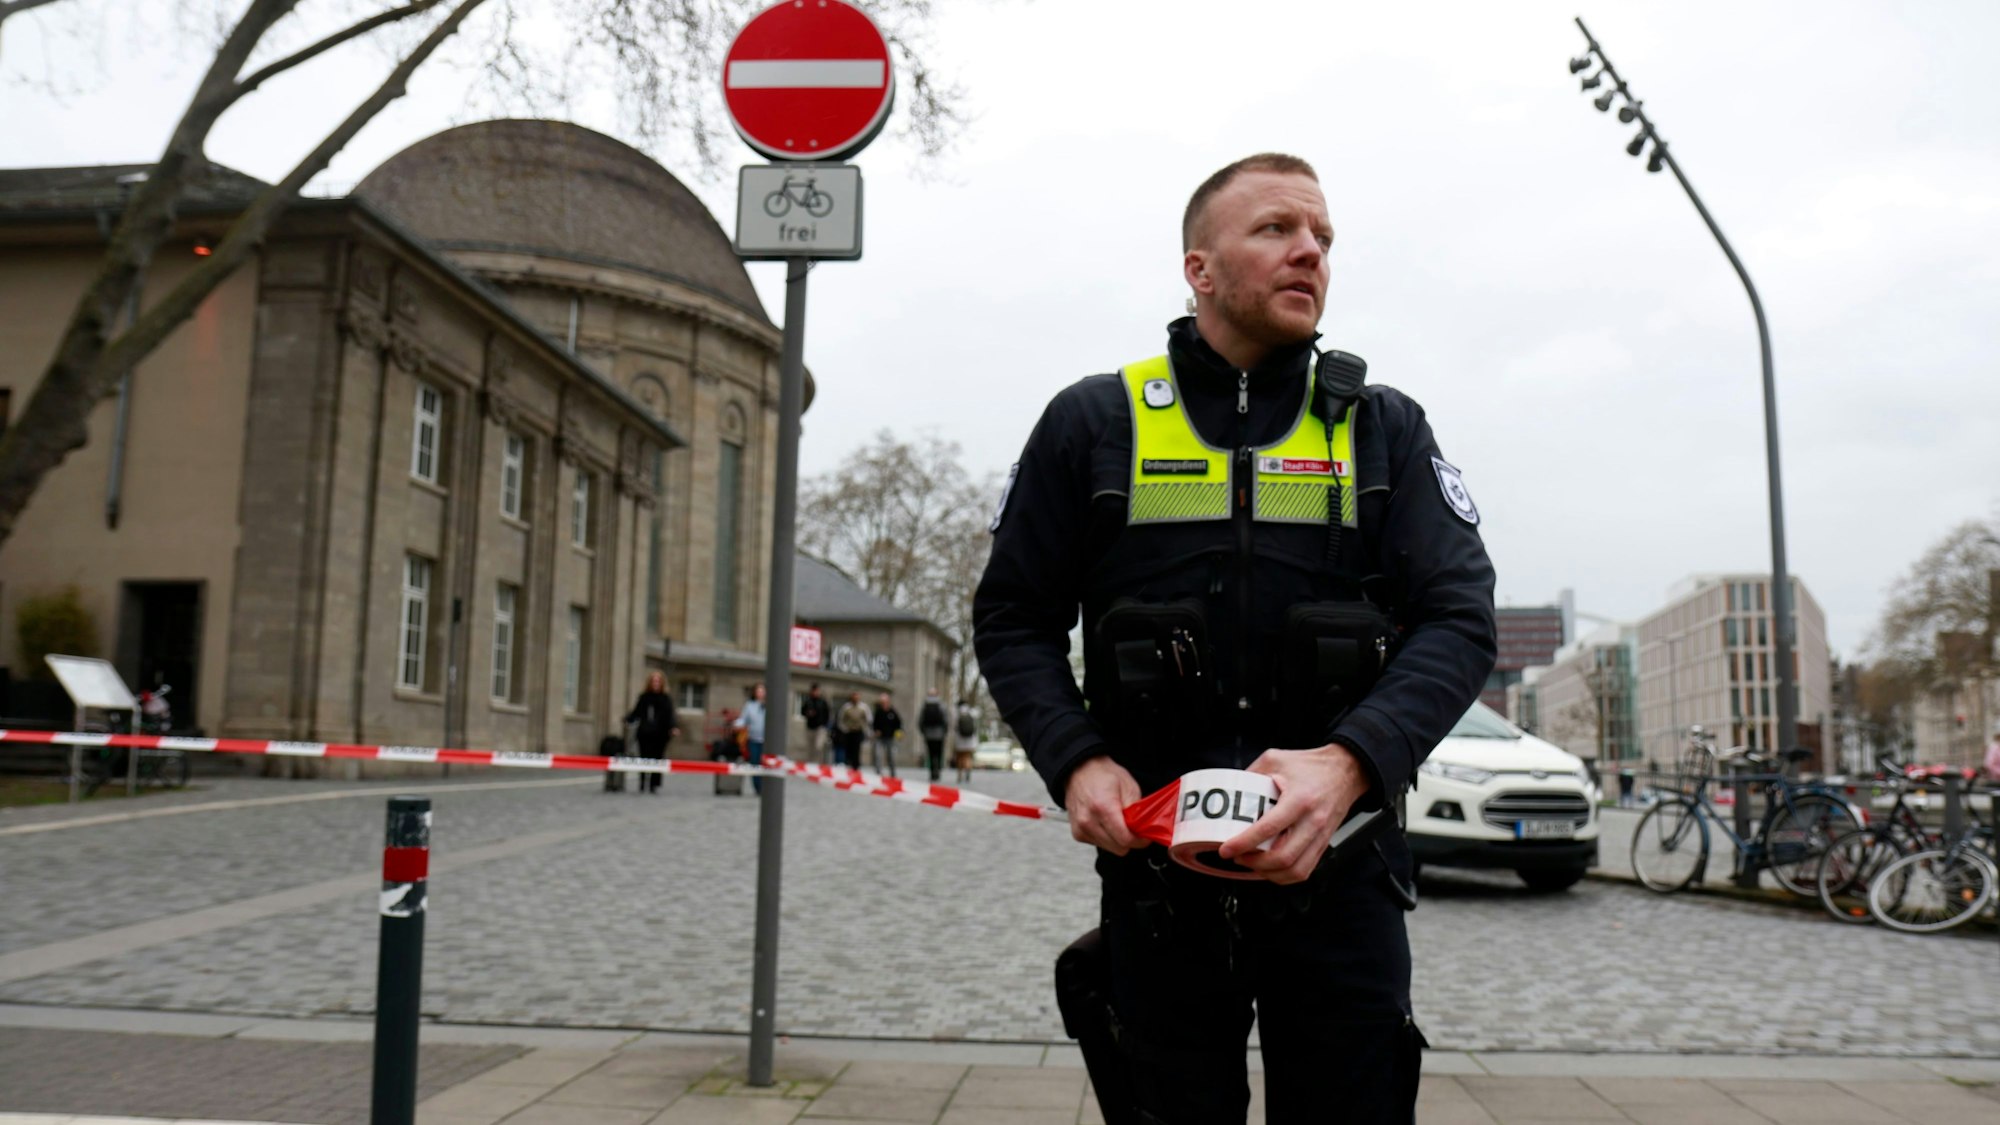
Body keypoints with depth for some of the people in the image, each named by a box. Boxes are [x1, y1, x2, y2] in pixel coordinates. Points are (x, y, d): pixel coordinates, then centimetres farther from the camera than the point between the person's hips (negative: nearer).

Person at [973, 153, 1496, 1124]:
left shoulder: (1384, 429, 7)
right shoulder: (1093, 423, 5)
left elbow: (1459, 617, -3)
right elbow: (1012, 619, 7)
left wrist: (1348, 764, -21)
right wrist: (1077, 763, -11)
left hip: (1338, 866, 1)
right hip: (1157, 870, 0)